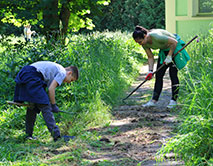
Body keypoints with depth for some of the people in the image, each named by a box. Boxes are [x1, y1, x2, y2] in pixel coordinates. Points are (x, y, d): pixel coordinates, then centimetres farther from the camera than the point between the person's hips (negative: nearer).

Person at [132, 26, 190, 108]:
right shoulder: (144, 43, -13)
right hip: (164, 50, 7)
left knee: (173, 74, -11)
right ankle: (154, 100, 4)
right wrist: (150, 71, -14)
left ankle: (174, 100, -2)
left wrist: (169, 56, -25)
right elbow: (150, 57, -3)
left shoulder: (156, 36, -36)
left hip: (175, 48, -7)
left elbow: (174, 42, -29)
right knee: (158, 75, 1)